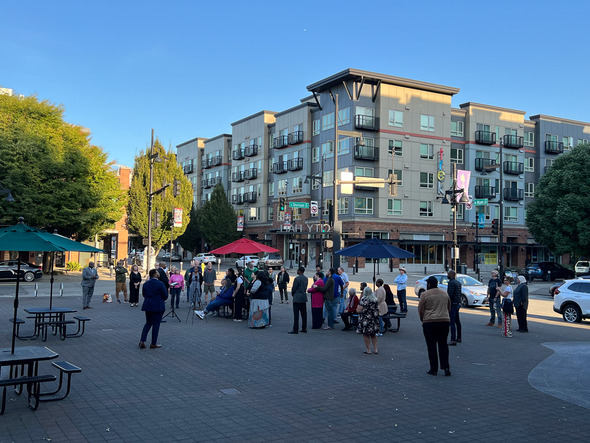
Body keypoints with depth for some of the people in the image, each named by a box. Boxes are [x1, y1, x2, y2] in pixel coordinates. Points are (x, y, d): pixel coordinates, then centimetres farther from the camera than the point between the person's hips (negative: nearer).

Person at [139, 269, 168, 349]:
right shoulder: (160, 284, -14)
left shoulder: (145, 284, 5)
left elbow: (144, 294, 10)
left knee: (148, 323, 17)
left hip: (147, 306, 6)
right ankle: (153, 344, 8)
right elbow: (165, 296, -11)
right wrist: (162, 300, 9)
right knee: (156, 324, 3)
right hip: (158, 306, -6)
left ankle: (142, 341, 5)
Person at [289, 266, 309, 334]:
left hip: (297, 298, -7)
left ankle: (295, 329, -4)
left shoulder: (297, 278, -15)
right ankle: (304, 328, 13)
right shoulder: (306, 278, 8)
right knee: (304, 314, 10)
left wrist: (292, 295, 7)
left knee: (296, 314, -4)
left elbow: (294, 288, -10)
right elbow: (305, 287, 12)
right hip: (304, 298, 7)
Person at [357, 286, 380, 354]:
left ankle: (368, 349, 8)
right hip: (374, 319, 6)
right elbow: (377, 309, 14)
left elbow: (358, 310, -17)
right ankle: (375, 349, 17)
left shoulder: (363, 300, -16)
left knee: (366, 335, 5)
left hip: (365, 319, -6)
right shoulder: (375, 299, 4)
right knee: (373, 334, 17)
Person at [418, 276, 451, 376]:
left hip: (429, 322, -4)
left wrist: (423, 320, 12)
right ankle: (446, 367, 2)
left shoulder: (425, 294, -5)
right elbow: (449, 308, 19)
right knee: (443, 344, 11)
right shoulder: (445, 293, 11)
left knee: (431, 346, 3)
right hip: (444, 321, 4)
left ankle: (433, 369, 5)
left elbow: (420, 310, -3)